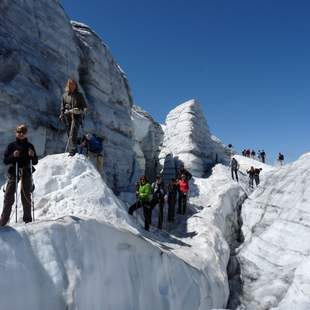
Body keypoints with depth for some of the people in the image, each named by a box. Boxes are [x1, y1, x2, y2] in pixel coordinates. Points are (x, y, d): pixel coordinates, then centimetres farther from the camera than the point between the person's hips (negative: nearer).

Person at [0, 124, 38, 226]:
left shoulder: (30, 146, 6)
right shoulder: (11, 145, 4)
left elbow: (35, 162, 5)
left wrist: (32, 155, -15)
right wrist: (13, 156, -17)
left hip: (26, 173, 0)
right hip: (13, 172, 0)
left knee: (26, 196, 5)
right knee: (9, 196, -2)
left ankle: (27, 219, 15)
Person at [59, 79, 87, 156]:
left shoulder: (79, 95, 9)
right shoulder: (64, 96, 13)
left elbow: (84, 105, 7)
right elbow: (62, 107, 15)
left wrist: (85, 109, -14)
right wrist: (62, 115, 3)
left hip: (76, 116, -3)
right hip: (67, 116, 3)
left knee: (73, 133, -16)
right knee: (69, 134, 3)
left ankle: (72, 150, -20)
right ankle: (73, 149, 13)